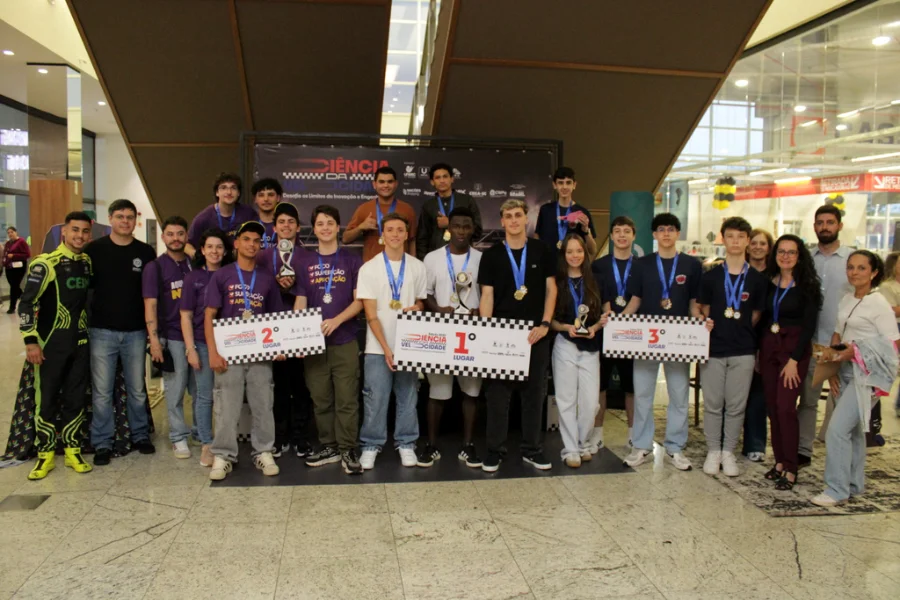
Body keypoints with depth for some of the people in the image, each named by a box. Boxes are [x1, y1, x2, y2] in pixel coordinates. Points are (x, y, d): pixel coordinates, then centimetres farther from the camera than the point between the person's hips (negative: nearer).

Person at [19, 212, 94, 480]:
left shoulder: (88, 262, 6)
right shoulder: (45, 263, -11)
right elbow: (26, 303, -11)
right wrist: (30, 341, -15)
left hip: (80, 342, 5)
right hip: (51, 343, -4)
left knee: (75, 398, 10)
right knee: (47, 399, 3)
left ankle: (73, 451, 20)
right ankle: (46, 455, 15)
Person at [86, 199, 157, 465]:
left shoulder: (146, 252, 3)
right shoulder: (94, 249, -1)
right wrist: (87, 318, -5)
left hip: (135, 331, 1)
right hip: (103, 331, -1)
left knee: (137, 389, 12)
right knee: (102, 391, 3)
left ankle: (140, 435, 26)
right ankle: (102, 443, 14)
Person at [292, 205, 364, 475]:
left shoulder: (352, 261, 3)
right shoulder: (305, 263, 9)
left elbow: (359, 301, -2)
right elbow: (300, 303, 7)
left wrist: (336, 321, -17)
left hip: (345, 340, -2)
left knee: (347, 399, -2)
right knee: (321, 399, 9)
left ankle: (348, 450, 7)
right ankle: (328, 446, 21)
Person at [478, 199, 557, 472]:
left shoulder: (543, 250, 6)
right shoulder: (491, 255, 3)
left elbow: (550, 289, 5)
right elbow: (487, 295, 0)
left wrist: (544, 324, -6)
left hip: (536, 333, 1)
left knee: (535, 392, 8)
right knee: (498, 392, 3)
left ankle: (531, 449, 20)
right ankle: (495, 450, 13)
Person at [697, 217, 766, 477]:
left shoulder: (757, 279, 3)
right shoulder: (710, 276, 3)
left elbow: (756, 315, 9)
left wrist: (740, 332, 1)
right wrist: (708, 327, -4)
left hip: (743, 351, 0)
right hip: (713, 349, 0)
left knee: (736, 405, 5)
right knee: (712, 404, 5)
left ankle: (728, 452, 18)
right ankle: (713, 451, 17)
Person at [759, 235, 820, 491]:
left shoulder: (807, 286, -4)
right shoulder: (768, 283, 7)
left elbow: (809, 326, -8)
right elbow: (761, 317, 9)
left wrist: (794, 360, -13)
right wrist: (757, 353, 3)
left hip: (794, 348, -4)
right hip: (768, 347, 4)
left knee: (785, 407, -10)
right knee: (772, 407, 5)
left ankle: (790, 469, -1)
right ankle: (779, 461, 16)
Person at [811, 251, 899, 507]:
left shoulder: (879, 304, -11)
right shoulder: (846, 301, 10)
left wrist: (856, 352, -21)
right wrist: (832, 361, 2)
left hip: (867, 375, -7)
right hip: (847, 373, 7)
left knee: (837, 429, -13)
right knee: (853, 428, 16)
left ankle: (837, 490, -6)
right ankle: (855, 483, 28)